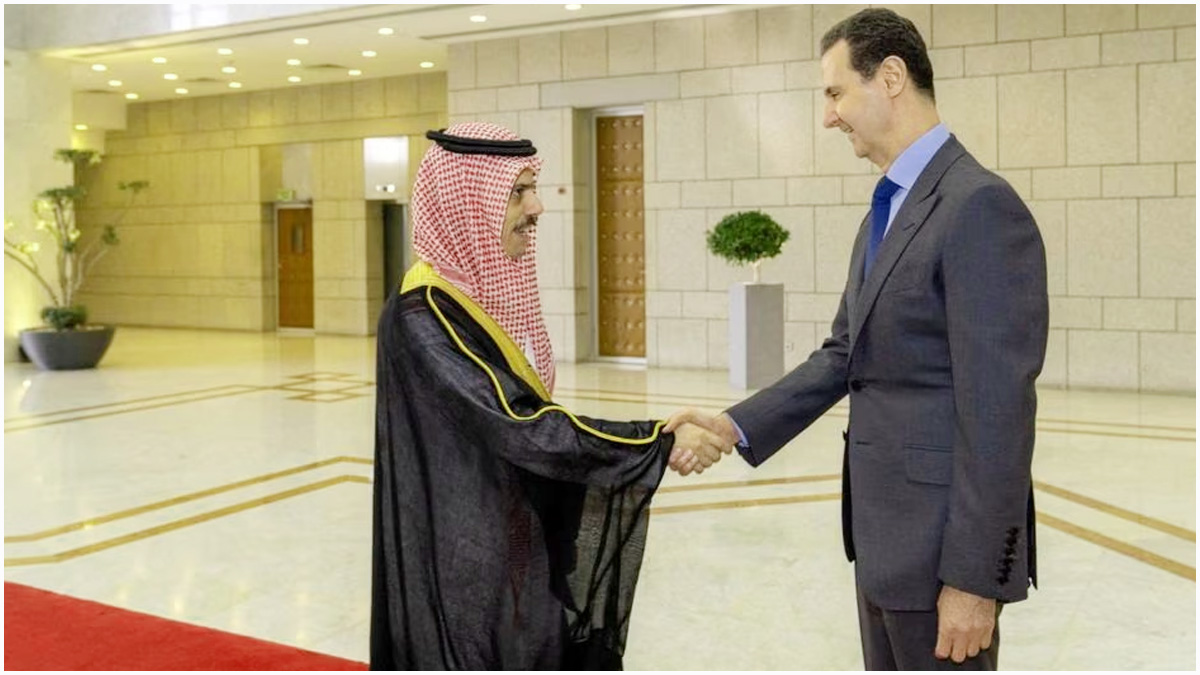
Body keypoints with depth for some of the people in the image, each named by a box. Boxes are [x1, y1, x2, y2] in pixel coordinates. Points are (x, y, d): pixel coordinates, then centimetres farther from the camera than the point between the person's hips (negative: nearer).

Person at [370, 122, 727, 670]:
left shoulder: (497, 292, 6)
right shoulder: (424, 315, -22)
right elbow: (521, 429, -27)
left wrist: (620, 477, 8)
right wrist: (660, 443, -24)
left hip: (519, 545, 9)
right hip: (462, 563, -8)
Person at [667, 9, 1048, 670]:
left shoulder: (980, 206, -18)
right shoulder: (886, 212, 12)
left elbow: (998, 408, -22)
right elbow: (843, 355, 12)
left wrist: (974, 577, -21)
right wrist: (737, 426, 1)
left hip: (941, 537, -9)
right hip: (884, 527, 9)